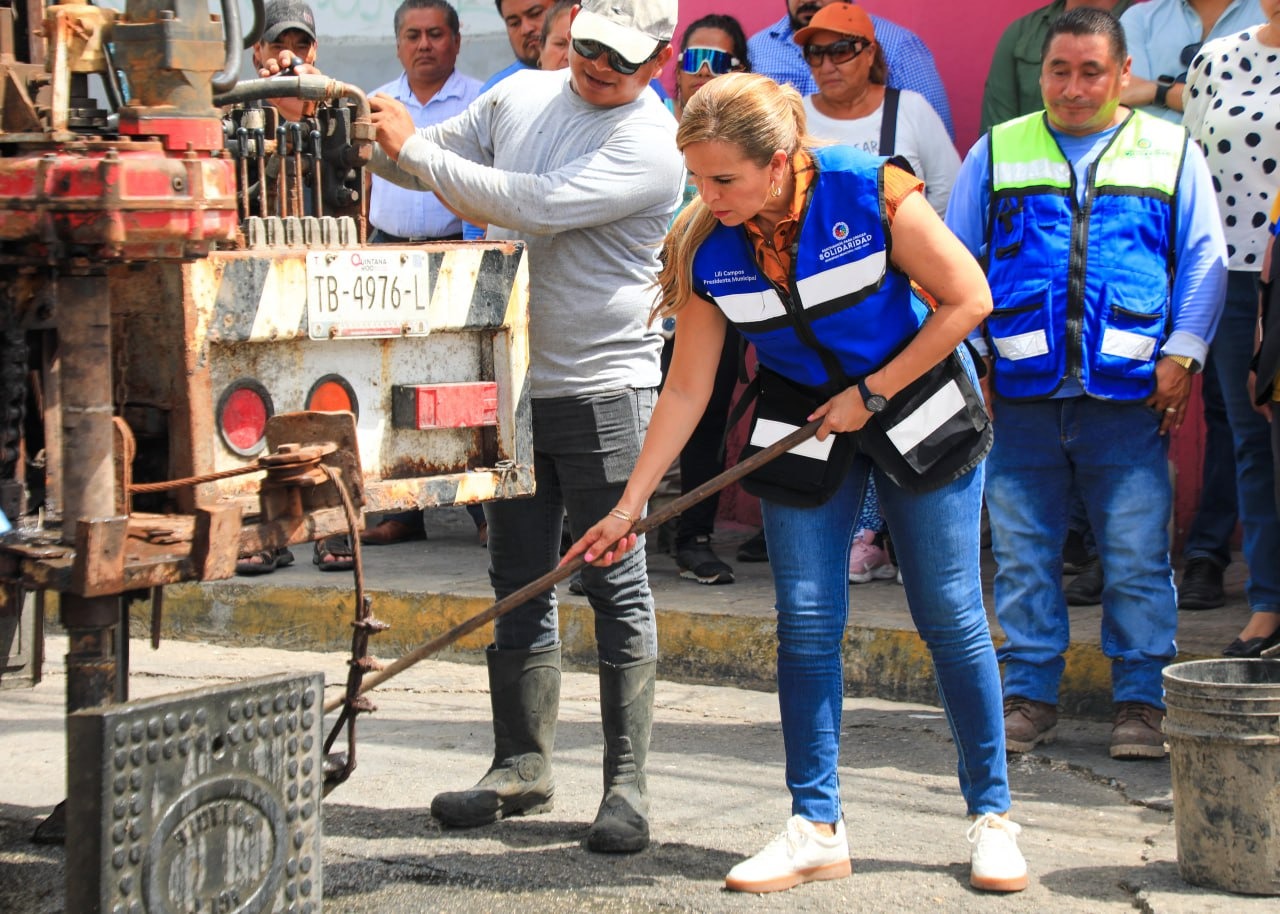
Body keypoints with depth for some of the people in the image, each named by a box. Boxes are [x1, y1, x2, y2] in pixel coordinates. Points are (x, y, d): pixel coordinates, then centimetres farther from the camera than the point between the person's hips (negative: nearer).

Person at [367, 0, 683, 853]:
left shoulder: (651, 144, -14)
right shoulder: (522, 95, 8)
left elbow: (533, 207, -23)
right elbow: (422, 161, 18)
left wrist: (414, 149, -18)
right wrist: (373, 133, -4)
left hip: (602, 389, -6)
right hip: (512, 378, 6)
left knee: (617, 586, -2)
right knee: (519, 582, 12)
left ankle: (627, 784, 4)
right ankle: (523, 764, 22)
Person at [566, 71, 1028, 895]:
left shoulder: (872, 192, -24)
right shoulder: (707, 247, -14)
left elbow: (968, 300, -15)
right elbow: (687, 389, -6)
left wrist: (871, 394, -15)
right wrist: (628, 507, -7)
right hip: (803, 423, 3)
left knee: (951, 616, 0)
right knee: (807, 622, -2)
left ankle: (992, 817, 13)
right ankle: (817, 829, 8)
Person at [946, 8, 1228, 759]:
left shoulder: (1170, 152, 9)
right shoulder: (998, 152, 11)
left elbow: (1204, 260, 9)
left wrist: (1182, 357, -2)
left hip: (1130, 393, -1)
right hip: (1021, 392, 1)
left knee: (1137, 556, -2)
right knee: (1023, 554, 5)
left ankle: (1143, 704, 7)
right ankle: (1030, 698, 14)